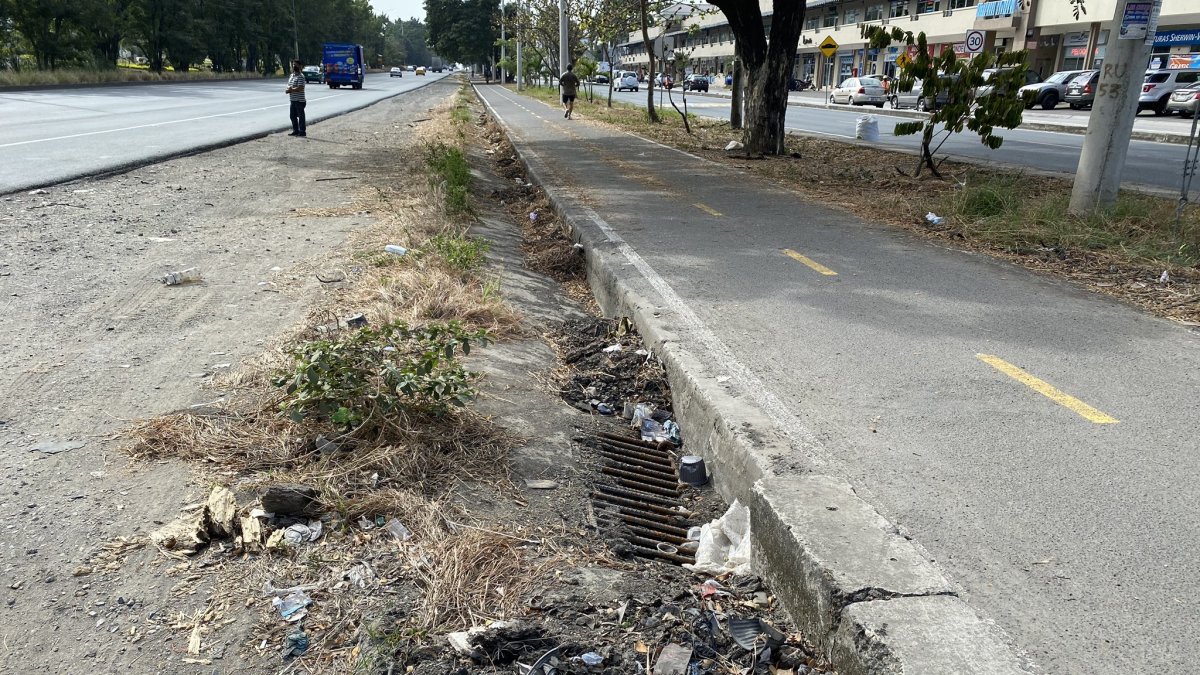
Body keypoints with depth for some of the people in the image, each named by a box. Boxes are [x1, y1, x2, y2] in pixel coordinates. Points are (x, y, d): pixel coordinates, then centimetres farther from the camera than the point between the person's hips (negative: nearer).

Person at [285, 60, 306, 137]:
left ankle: (302, 132, 4)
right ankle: (295, 130, 21)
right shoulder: (292, 75, 16)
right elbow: (289, 85, 21)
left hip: (299, 100, -9)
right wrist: (289, 88, -3)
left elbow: (300, 88, -21)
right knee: (292, 115, 12)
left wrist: (291, 90, -13)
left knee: (300, 116, -2)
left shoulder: (300, 76, -12)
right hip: (293, 99, 9)